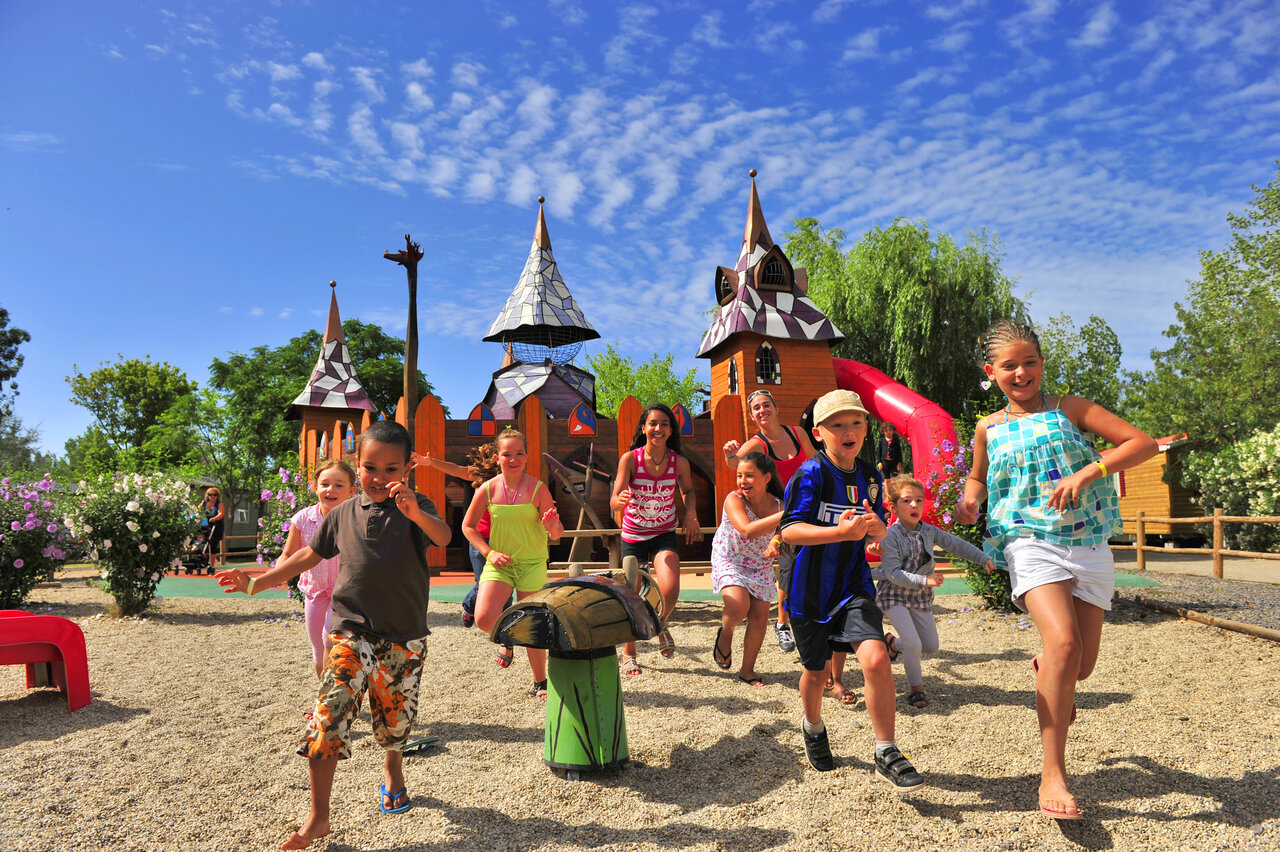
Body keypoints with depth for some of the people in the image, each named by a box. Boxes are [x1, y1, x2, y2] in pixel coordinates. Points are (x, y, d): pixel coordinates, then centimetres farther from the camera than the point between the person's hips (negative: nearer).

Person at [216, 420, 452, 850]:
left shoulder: (416, 509, -5)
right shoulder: (344, 513, 5)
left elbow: (444, 537, -27)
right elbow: (309, 555, 17)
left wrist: (415, 512, -46)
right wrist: (257, 582, 17)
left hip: (404, 639, -1)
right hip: (351, 634, 1)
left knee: (395, 719, 13)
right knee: (327, 721, -10)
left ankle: (392, 767, 46)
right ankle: (318, 817, 4)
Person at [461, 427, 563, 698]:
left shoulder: (537, 489, -9)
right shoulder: (487, 490, -6)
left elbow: (556, 533, -7)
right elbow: (468, 526, 6)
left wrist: (553, 525, -31)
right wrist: (489, 552, -5)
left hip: (532, 564, -1)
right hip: (499, 562, 1)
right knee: (484, 619, -17)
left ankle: (540, 682, 25)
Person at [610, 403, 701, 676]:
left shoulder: (679, 462, -10)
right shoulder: (630, 459, -16)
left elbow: (688, 490, 11)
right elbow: (614, 501, -21)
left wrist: (691, 514, -6)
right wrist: (619, 500, -44)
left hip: (665, 534, 1)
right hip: (633, 535, 0)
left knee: (670, 591, -21)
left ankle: (661, 623, 17)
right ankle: (628, 654, 33)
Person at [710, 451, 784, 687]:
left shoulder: (777, 505, -14)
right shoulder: (734, 499, -24)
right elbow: (747, 530, -40)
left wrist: (776, 542, -35)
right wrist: (785, 515, -46)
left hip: (760, 565, 4)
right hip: (729, 561, -4)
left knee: (760, 618, 0)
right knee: (738, 607, -25)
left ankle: (747, 670, 21)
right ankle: (725, 632, 11)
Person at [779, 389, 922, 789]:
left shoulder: (869, 478, 4)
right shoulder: (811, 474, -14)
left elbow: (878, 532, 15)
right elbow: (790, 530, -22)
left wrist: (876, 528, -10)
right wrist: (844, 531, -33)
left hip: (854, 587, 3)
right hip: (810, 588, -3)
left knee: (876, 657, -20)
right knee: (816, 670, 14)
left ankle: (886, 753, -4)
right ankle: (813, 727, 46)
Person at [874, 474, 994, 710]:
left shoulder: (929, 531, -4)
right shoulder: (891, 536, -21)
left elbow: (957, 545, 10)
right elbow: (893, 573, -26)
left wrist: (984, 559, 7)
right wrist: (924, 580, -34)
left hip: (920, 596, 6)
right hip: (894, 594, -6)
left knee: (931, 646, 11)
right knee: (914, 644, -17)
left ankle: (894, 643, 37)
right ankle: (915, 688, 5)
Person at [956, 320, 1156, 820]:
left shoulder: (1070, 410, 6)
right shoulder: (989, 429, 10)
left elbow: (1142, 443, 0)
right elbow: (978, 477, 26)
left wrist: (1087, 473, -15)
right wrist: (968, 503, 3)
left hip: (1089, 545, 2)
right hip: (1030, 543, -2)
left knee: (1081, 664, 5)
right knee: (1064, 643, -24)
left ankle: (1043, 666, 45)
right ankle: (1052, 773, -14)